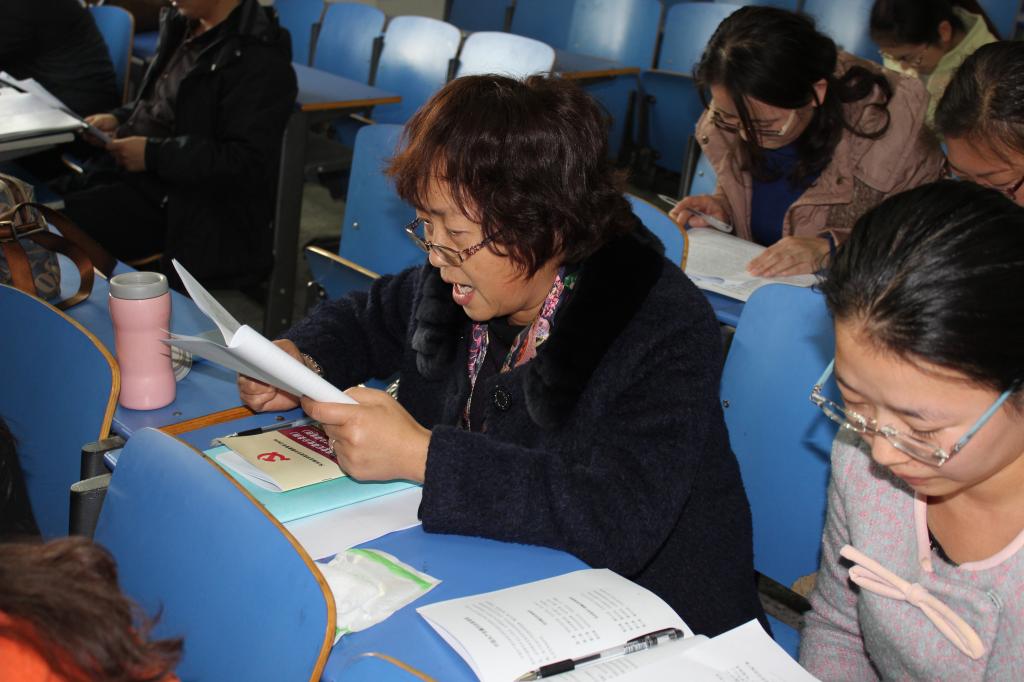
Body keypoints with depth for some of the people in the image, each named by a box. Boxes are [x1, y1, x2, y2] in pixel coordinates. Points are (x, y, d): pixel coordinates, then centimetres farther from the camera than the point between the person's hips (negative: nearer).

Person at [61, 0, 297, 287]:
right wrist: (120, 118, 5)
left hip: (184, 201, -9)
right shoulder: (184, 25, 9)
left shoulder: (258, 59, -19)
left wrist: (154, 154, -21)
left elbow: (247, 164, -24)